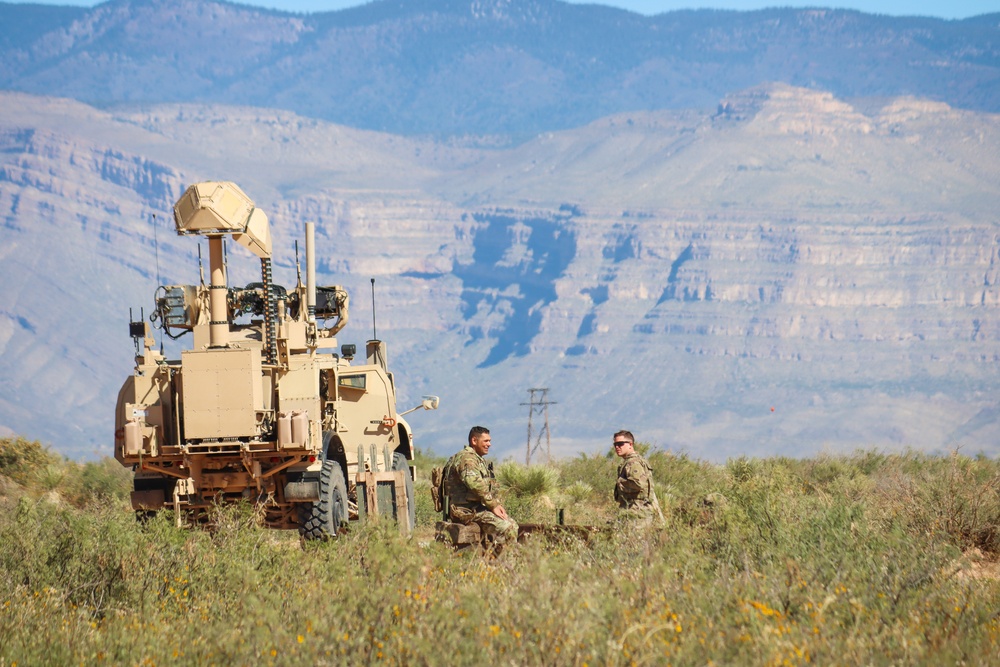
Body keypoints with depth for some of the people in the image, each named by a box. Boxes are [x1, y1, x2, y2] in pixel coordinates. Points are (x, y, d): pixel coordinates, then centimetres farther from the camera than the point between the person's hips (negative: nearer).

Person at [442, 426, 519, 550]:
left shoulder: (478, 459, 23)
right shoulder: (466, 458, -12)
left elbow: (489, 487, 26)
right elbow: (475, 484, -27)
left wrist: (497, 504, 8)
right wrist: (493, 506, -21)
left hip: (477, 507, 11)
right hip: (467, 510, -11)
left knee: (512, 524, 7)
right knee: (505, 527, -23)